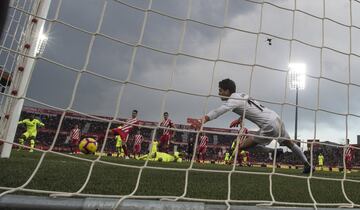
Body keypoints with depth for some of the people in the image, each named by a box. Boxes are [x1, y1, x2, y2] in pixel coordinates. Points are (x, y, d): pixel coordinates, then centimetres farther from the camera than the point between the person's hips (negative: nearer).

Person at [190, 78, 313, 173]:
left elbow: (218, 111, -33)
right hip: (276, 118, 10)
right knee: (289, 143, 31)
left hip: (269, 126, -10)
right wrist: (240, 119, 15)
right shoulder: (241, 95, 11)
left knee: (241, 147, -10)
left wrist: (203, 120, -45)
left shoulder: (233, 100, -16)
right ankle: (307, 165, 48)